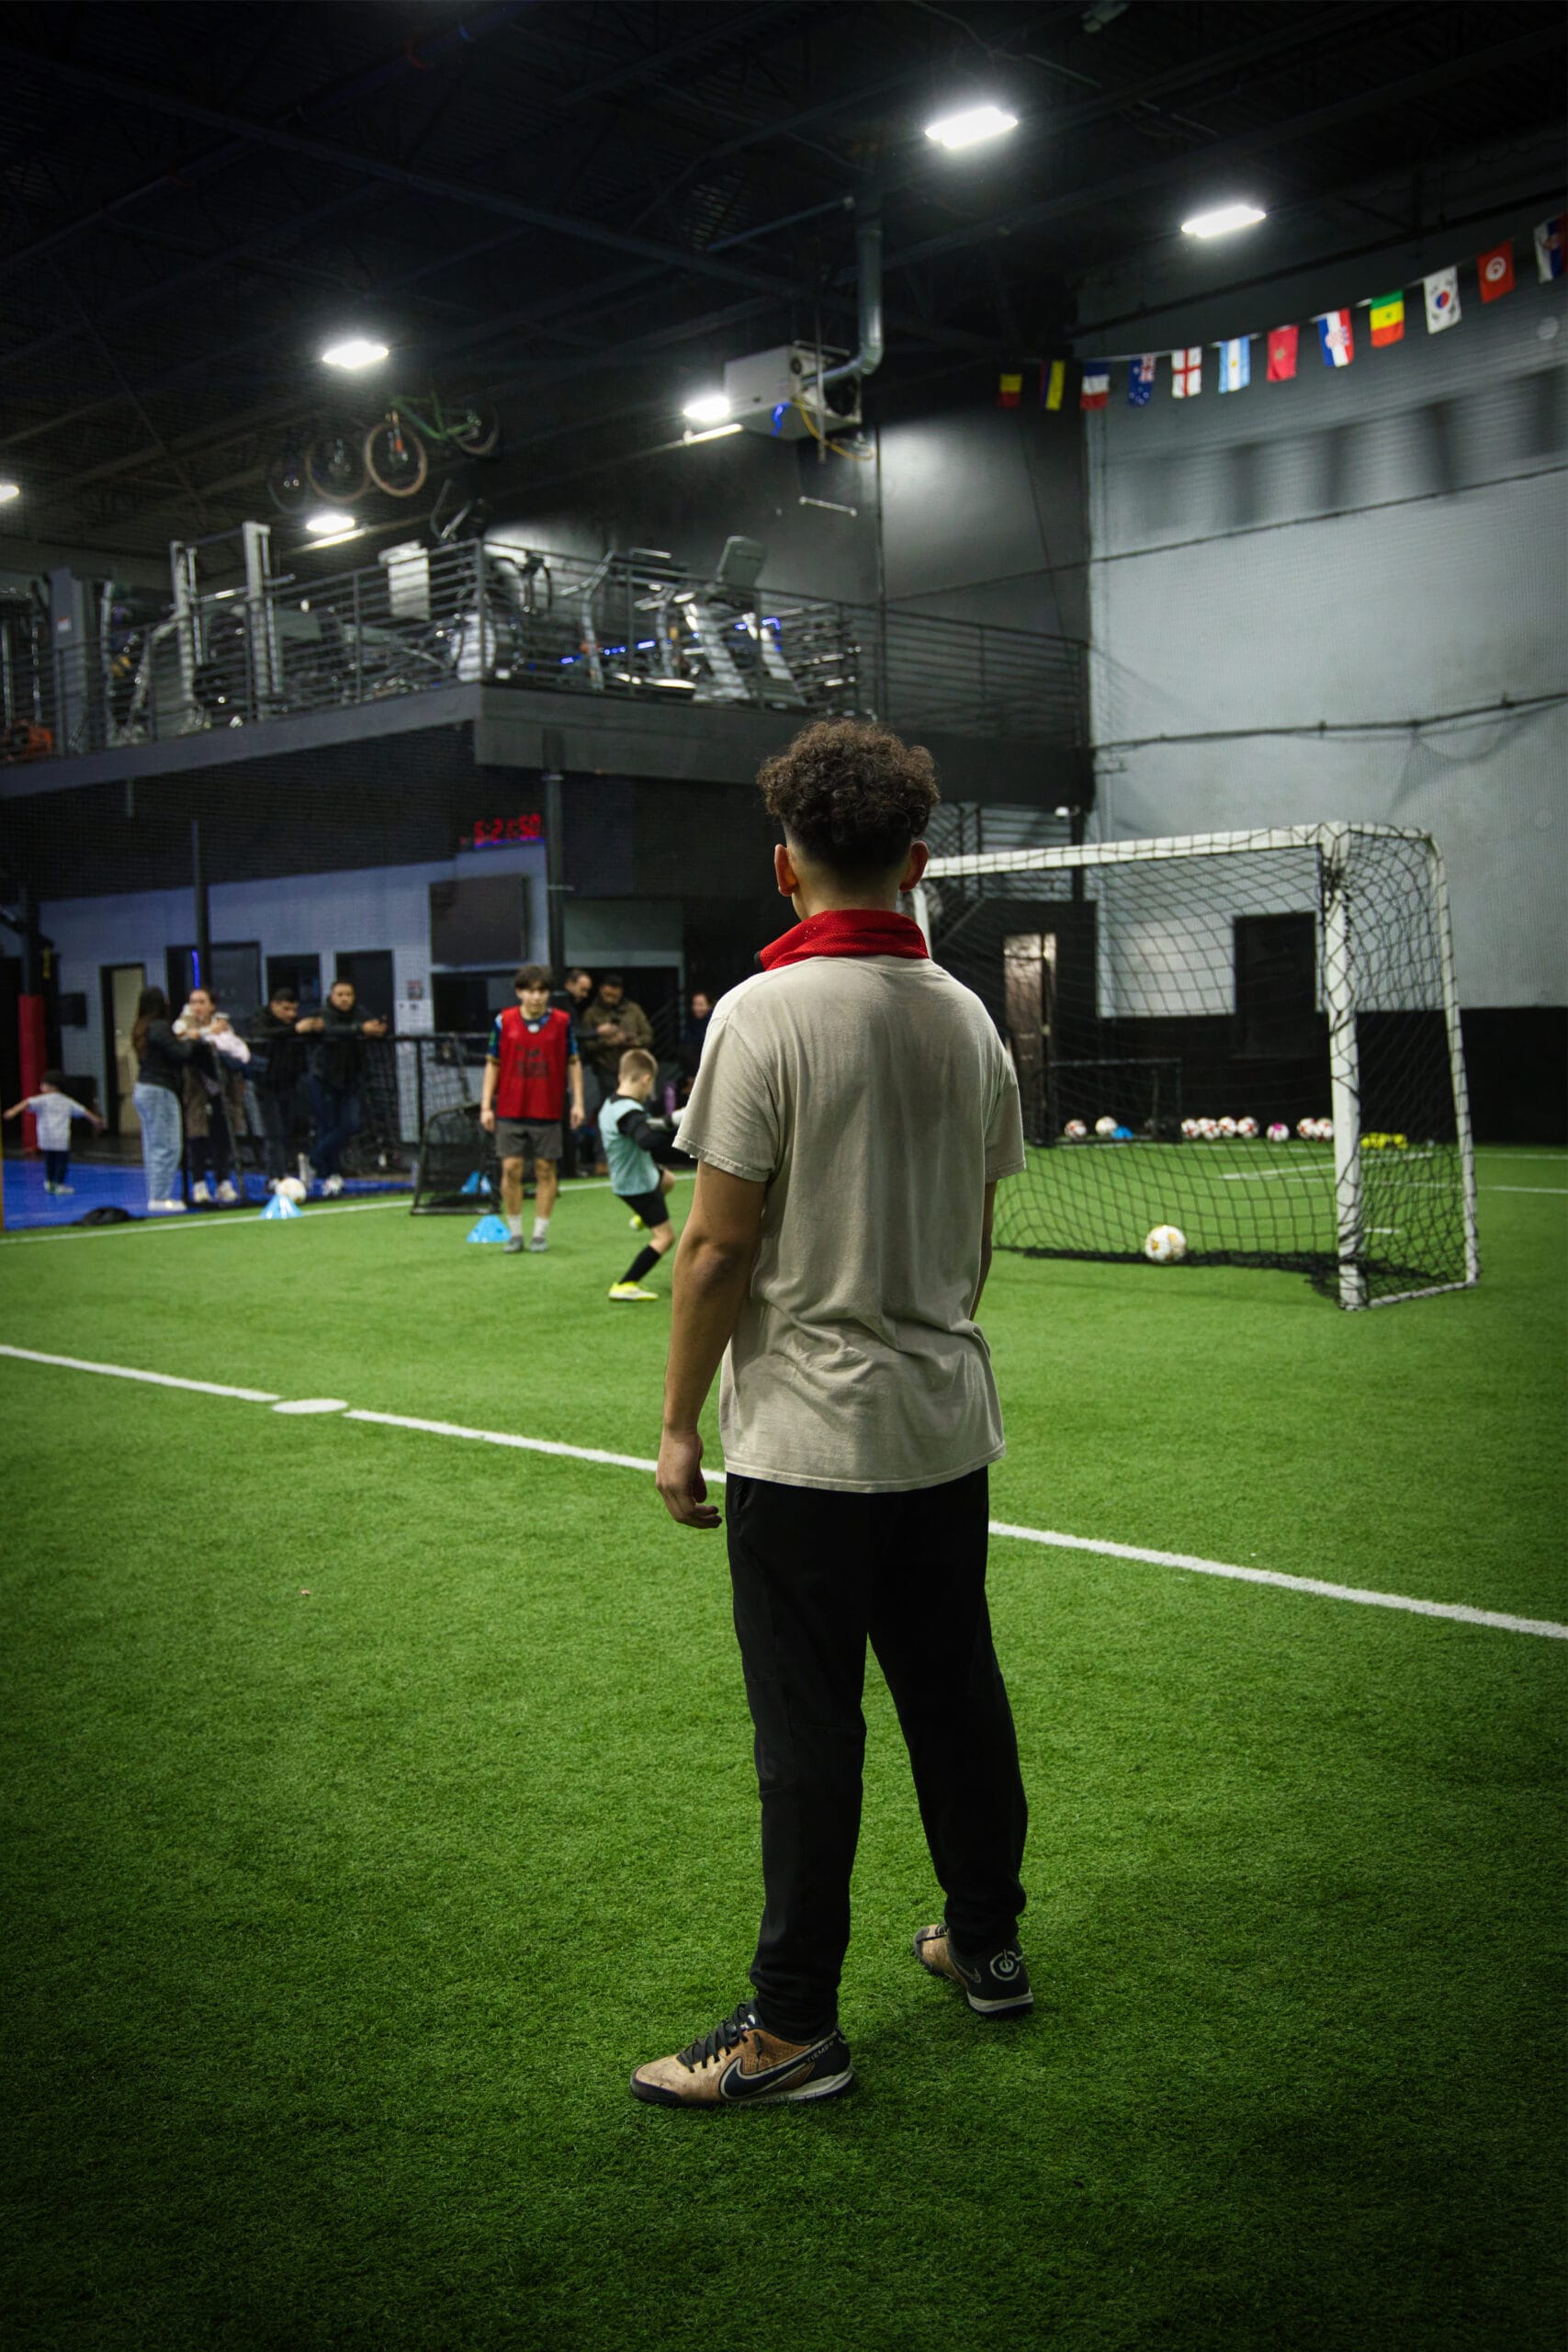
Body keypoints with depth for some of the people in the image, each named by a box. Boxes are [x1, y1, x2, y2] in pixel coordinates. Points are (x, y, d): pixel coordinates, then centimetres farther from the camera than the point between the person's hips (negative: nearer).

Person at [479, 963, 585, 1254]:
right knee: (511, 1169, -1)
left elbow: (573, 1062, 6)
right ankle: (514, 1233, 11)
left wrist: (577, 1102, 0)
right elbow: (492, 1064, 5)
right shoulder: (503, 1021, -1)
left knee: (545, 1170, 4)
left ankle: (541, 1233, 14)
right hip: (510, 1110, 0)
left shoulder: (562, 1021, -1)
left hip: (547, 1111, 0)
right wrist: (486, 1105, 0)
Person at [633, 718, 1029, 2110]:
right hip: (947, 1428, 6)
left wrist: (679, 1423, -6)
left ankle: (794, 2026, 13)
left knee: (810, 1730, 2)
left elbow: (718, 1246, -15)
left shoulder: (766, 1013, -14)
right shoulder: (966, 1016, 5)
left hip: (806, 1435, -6)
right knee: (956, 1693, 18)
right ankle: (988, 1944, 34)